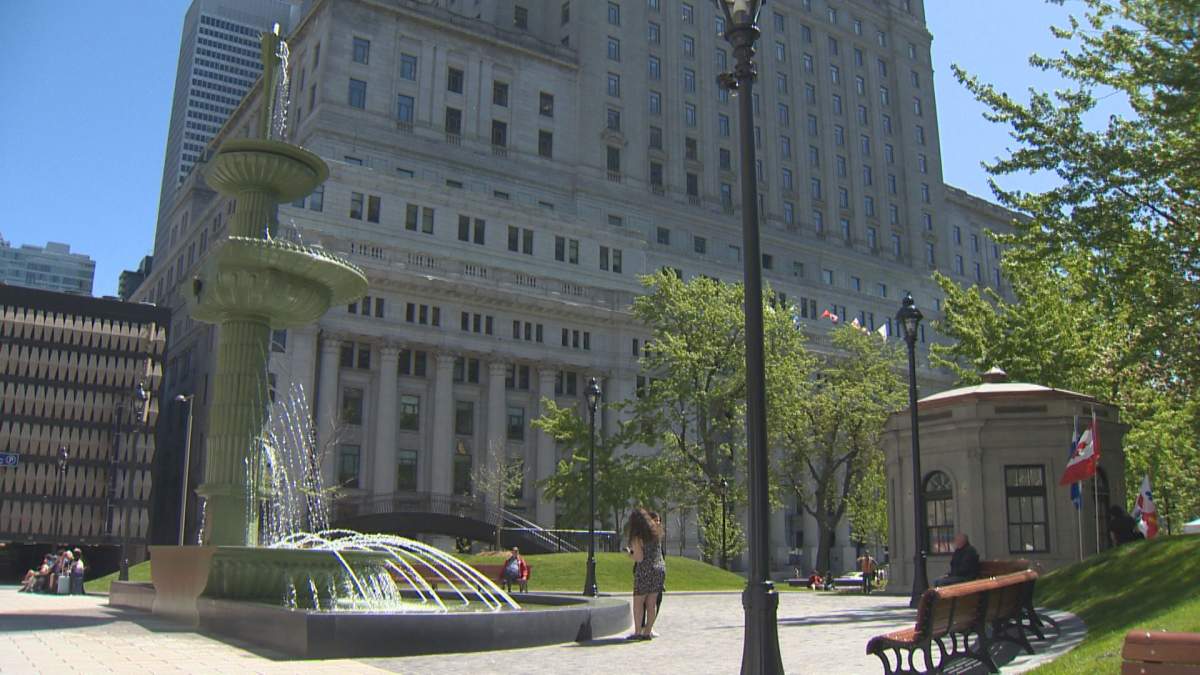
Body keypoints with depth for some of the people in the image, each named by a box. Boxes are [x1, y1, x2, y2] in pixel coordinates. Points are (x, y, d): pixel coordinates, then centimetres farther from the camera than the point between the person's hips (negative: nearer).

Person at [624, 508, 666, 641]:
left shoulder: (637, 537, -11)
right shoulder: (656, 533, 7)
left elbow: (639, 558, -14)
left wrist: (629, 552, 3)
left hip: (645, 571, -6)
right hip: (660, 569, 6)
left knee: (638, 602, 4)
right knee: (652, 602, 8)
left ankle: (638, 632, 1)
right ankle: (648, 632, 9)